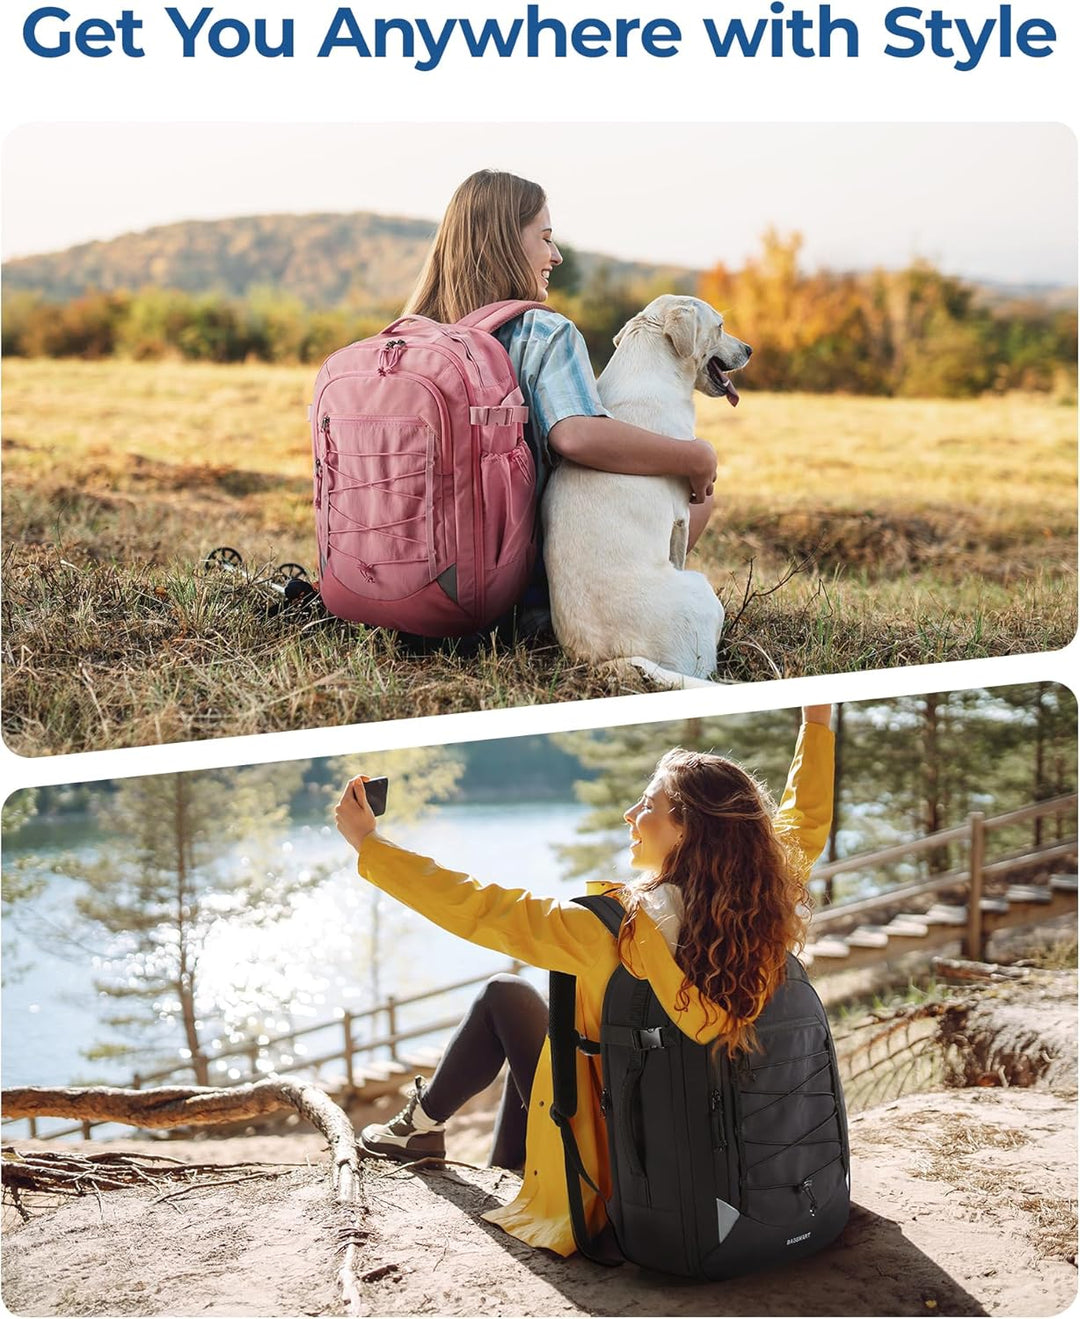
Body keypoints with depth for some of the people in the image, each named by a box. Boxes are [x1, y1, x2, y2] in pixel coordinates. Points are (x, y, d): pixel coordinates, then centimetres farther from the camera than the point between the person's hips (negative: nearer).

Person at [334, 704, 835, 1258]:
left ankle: (422, 1123, 34)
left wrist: (366, 842, -15)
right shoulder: (762, 919, -18)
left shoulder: (617, 935, -33)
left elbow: (475, 909, -25)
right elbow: (807, 819, 2)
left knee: (506, 995, 13)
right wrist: (817, 719, 10)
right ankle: (506, 1170, 48)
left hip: (606, 1163, -5)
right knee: (534, 1029, 27)